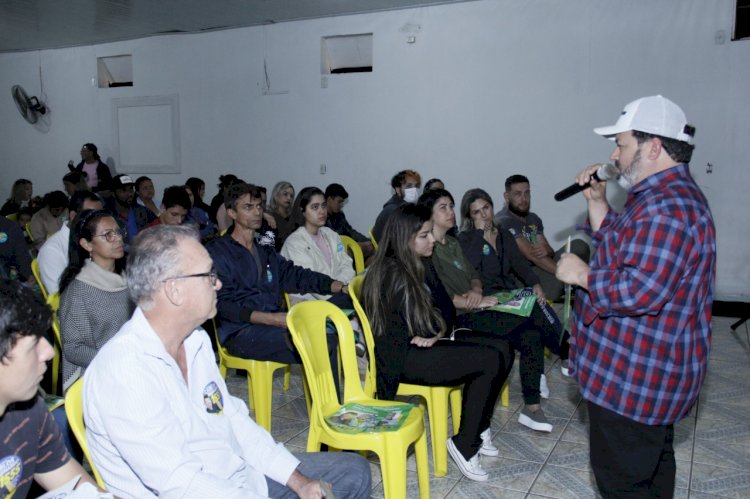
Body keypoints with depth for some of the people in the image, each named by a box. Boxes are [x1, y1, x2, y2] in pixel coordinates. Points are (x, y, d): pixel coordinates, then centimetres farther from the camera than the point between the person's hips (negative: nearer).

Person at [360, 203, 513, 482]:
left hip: (426, 345, 9)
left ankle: (478, 427, 12)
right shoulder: (392, 272, -18)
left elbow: (445, 307, 8)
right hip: (402, 357, -9)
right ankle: (464, 445, -5)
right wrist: (441, 331, 2)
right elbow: (420, 327, -18)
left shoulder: (421, 265, 10)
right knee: (489, 361, -20)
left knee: (502, 350, -4)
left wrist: (438, 333, -12)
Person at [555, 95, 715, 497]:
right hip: (649, 372, 11)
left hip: (633, 378, -11)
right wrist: (597, 202, 7)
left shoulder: (666, 208, -26)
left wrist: (581, 275, -18)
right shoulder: (663, 196, 11)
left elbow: (639, 291, -32)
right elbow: (619, 251, 18)